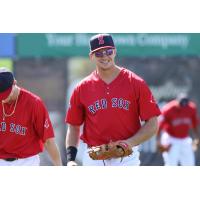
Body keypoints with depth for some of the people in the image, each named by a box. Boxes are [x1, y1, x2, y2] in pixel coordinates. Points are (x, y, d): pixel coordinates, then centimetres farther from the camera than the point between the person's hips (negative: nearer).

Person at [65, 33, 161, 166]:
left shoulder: (136, 84, -1)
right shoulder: (82, 89, 6)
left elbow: (152, 125, -3)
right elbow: (74, 127, 10)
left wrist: (131, 142, -18)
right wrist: (70, 159, -3)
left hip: (127, 158, -2)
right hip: (93, 159, 2)